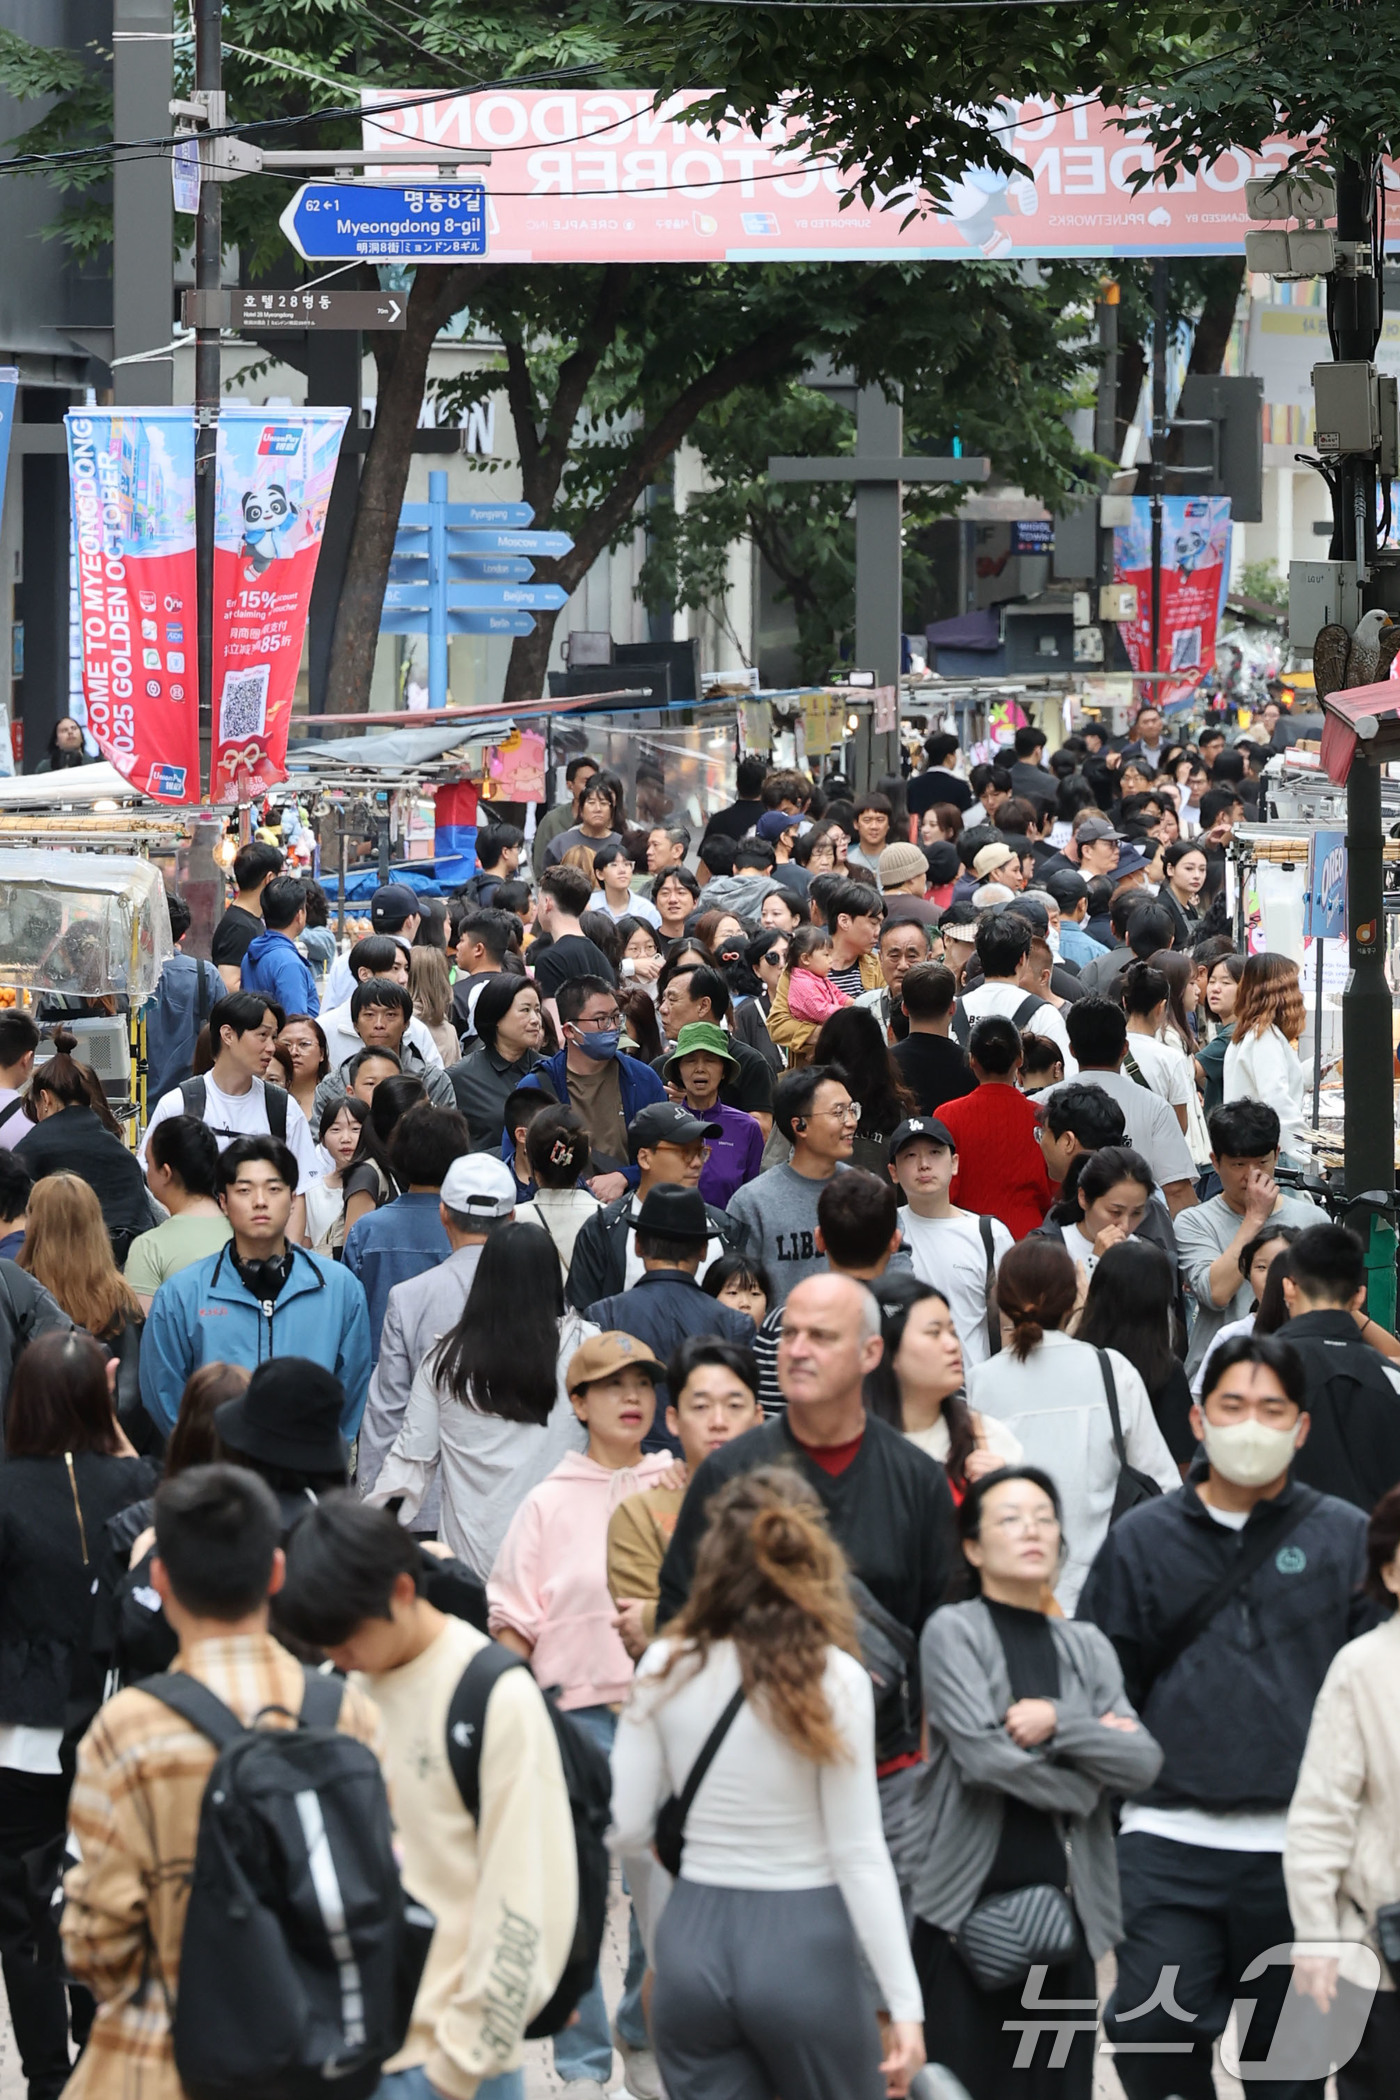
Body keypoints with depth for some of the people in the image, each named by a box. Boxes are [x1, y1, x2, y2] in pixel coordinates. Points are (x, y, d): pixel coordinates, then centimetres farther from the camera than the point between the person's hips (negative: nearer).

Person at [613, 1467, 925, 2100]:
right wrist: (904, 2003, -8)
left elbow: (624, 1829, 1)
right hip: (805, 1941, -3)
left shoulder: (667, 1668, -1)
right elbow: (859, 1855, -11)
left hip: (693, 1935, 3)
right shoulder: (834, 1679, -10)